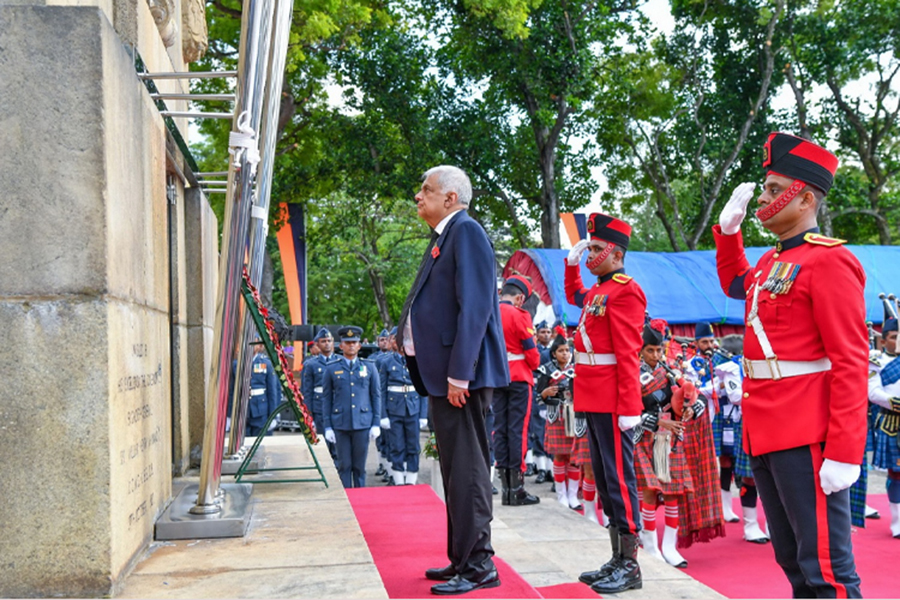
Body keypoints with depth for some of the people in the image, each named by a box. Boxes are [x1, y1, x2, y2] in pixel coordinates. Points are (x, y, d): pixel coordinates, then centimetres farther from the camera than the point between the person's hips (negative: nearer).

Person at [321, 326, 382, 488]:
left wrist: (376, 424, 2)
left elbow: (376, 395, 8)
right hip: (340, 424, 0)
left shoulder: (369, 367, 8)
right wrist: (327, 426, 1)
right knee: (344, 466, 3)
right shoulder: (331, 369, 6)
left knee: (360, 466, 5)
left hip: (363, 424, 0)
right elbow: (326, 398, 7)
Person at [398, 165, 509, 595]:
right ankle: (461, 559, 25)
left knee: (466, 469, -6)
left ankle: (478, 567, 2)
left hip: (460, 374, -10)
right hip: (440, 374, 10)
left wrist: (458, 374, -23)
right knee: (454, 469, 15)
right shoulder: (442, 237, 19)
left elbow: (475, 307, -20)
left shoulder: (466, 231, -11)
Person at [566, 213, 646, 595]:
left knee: (619, 479, -5)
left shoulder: (625, 291, -12)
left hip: (612, 403, -10)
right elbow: (573, 296, 42)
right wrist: (571, 263, 27)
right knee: (604, 479, 12)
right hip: (595, 401, 10)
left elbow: (628, 354, -18)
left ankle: (630, 566, 2)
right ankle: (617, 560, 20)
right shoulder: (597, 291, 16)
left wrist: (628, 407, -22)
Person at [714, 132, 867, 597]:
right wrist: (728, 227, 23)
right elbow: (734, 285, 39)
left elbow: (850, 363, -17)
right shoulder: (771, 261, 14)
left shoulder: (829, 261, -12)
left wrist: (843, 453, -22)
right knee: (793, 560, 16)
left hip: (806, 440, -9)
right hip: (763, 434, 9)